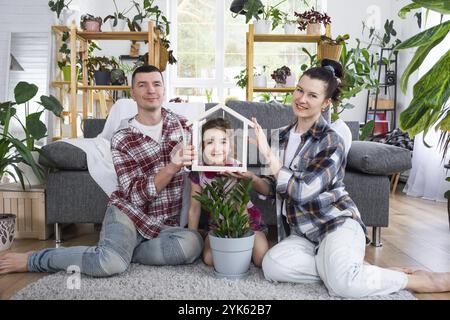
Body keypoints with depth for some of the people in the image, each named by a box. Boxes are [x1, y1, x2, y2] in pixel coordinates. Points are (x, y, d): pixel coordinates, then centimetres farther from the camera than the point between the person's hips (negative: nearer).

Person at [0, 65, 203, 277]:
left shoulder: (181, 123, 4)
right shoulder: (122, 139, -7)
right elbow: (136, 195, -15)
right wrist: (171, 168, -30)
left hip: (166, 222, 3)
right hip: (128, 212, -3)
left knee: (193, 244, -30)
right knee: (111, 263, -33)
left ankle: (123, 250, -12)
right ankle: (32, 260, -7)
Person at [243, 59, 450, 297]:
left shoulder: (331, 142, -11)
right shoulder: (281, 136, 8)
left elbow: (302, 191, -20)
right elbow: (274, 188, 12)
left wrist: (267, 153, -20)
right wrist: (251, 178, -8)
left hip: (337, 223, -5)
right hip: (304, 233, 5)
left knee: (342, 283, -32)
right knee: (272, 266, -25)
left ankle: (421, 279, -6)